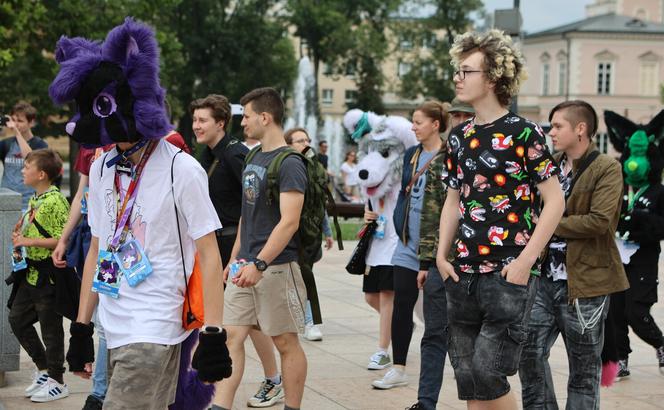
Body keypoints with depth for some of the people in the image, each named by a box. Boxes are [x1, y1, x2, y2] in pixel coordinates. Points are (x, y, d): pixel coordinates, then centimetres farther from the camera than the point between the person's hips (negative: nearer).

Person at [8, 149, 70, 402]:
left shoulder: (55, 201, -18)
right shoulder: (35, 199, 11)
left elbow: (62, 240, -23)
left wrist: (29, 241, -21)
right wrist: (20, 236, 5)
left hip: (48, 275, -10)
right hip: (31, 273, 10)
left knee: (50, 328, 1)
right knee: (17, 319, 15)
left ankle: (56, 382, 13)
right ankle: (43, 369, 27)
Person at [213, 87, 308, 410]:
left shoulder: (289, 164, -12)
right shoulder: (253, 159, 14)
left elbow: (289, 222, -20)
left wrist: (259, 264, -26)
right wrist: (235, 258, 19)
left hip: (276, 266, -8)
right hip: (246, 266, 8)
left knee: (285, 343, 3)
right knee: (231, 336, 2)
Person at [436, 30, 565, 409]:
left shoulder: (523, 133, -8)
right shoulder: (459, 137, 12)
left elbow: (555, 201, -8)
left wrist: (526, 259, -14)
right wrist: (442, 254, 9)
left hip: (509, 274, -7)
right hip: (464, 275, 7)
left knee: (488, 372, -12)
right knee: (466, 377, 7)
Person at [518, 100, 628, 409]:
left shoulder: (607, 169, -9)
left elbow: (599, 221, -21)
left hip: (583, 283, -6)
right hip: (545, 278, 6)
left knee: (584, 369, 5)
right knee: (529, 352, 3)